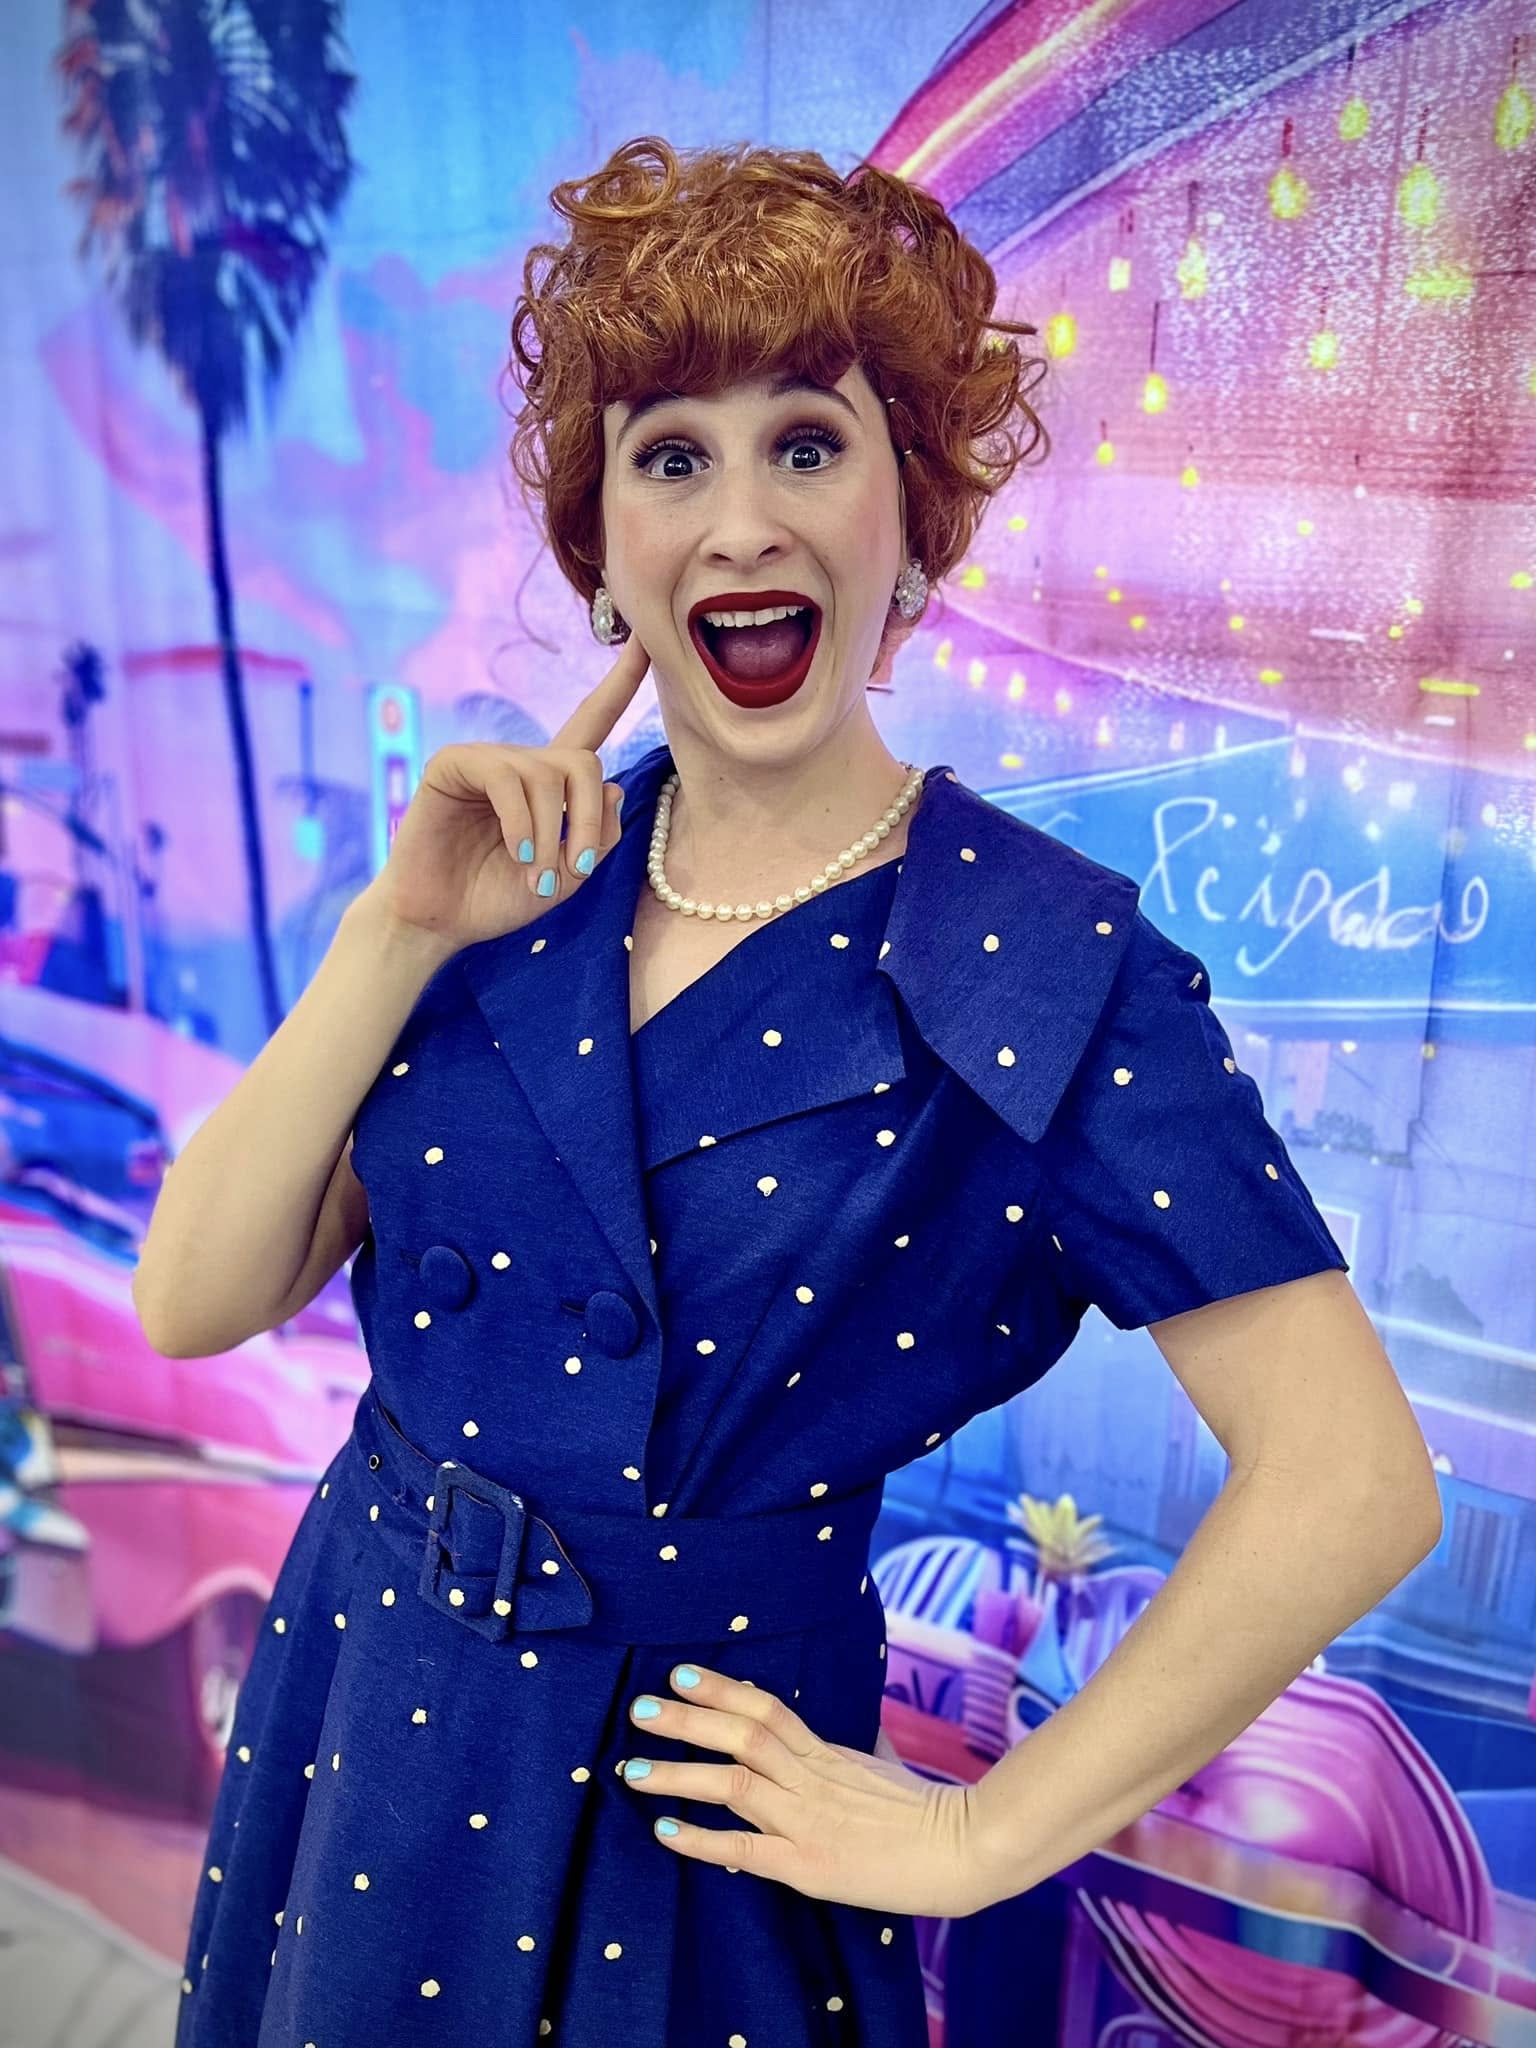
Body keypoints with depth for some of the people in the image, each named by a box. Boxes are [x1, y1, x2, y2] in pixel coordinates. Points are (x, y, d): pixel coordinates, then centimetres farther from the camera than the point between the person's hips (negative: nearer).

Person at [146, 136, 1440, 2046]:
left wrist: (984, 1838, -13)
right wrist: (396, 930, -19)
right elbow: (193, 1302, -8)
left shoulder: (1058, 971, -17)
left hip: (672, 1809, -4)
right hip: (351, 1717, 5)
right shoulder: (516, 885, -5)